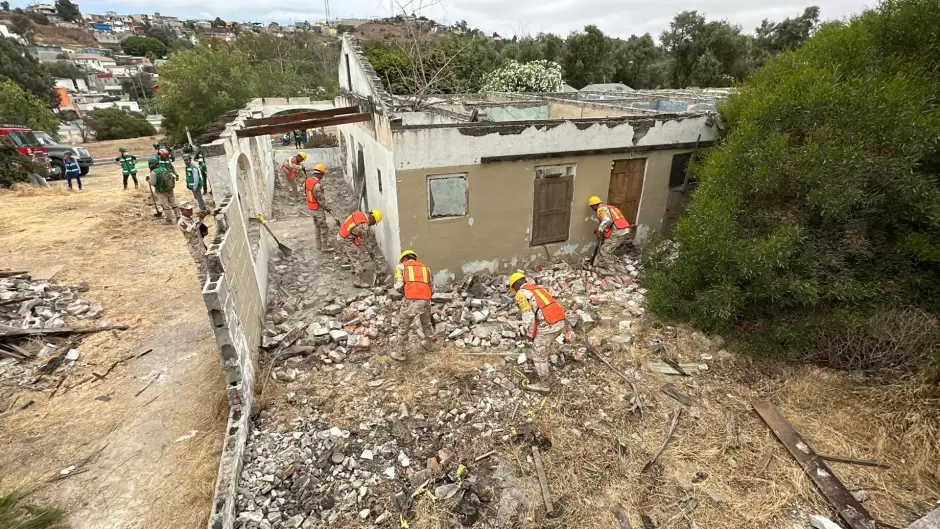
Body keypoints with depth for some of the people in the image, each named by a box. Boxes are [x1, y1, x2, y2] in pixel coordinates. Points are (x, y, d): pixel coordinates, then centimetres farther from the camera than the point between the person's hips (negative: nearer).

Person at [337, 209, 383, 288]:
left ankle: (355, 269, 52)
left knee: (351, 254, 29)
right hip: (347, 240, -9)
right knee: (356, 259, -4)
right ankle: (358, 281, -2)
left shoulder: (360, 214, -1)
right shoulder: (364, 226, -23)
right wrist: (371, 252, 3)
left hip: (340, 235, 9)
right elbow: (366, 241, -11)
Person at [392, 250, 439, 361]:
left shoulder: (401, 266, 15)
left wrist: (395, 286, 23)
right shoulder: (426, 268, 26)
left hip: (411, 300, -4)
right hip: (425, 300, 4)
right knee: (426, 323, 30)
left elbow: (398, 286, 2)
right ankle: (431, 344, 49)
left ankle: (400, 354, 27)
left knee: (403, 327, 17)